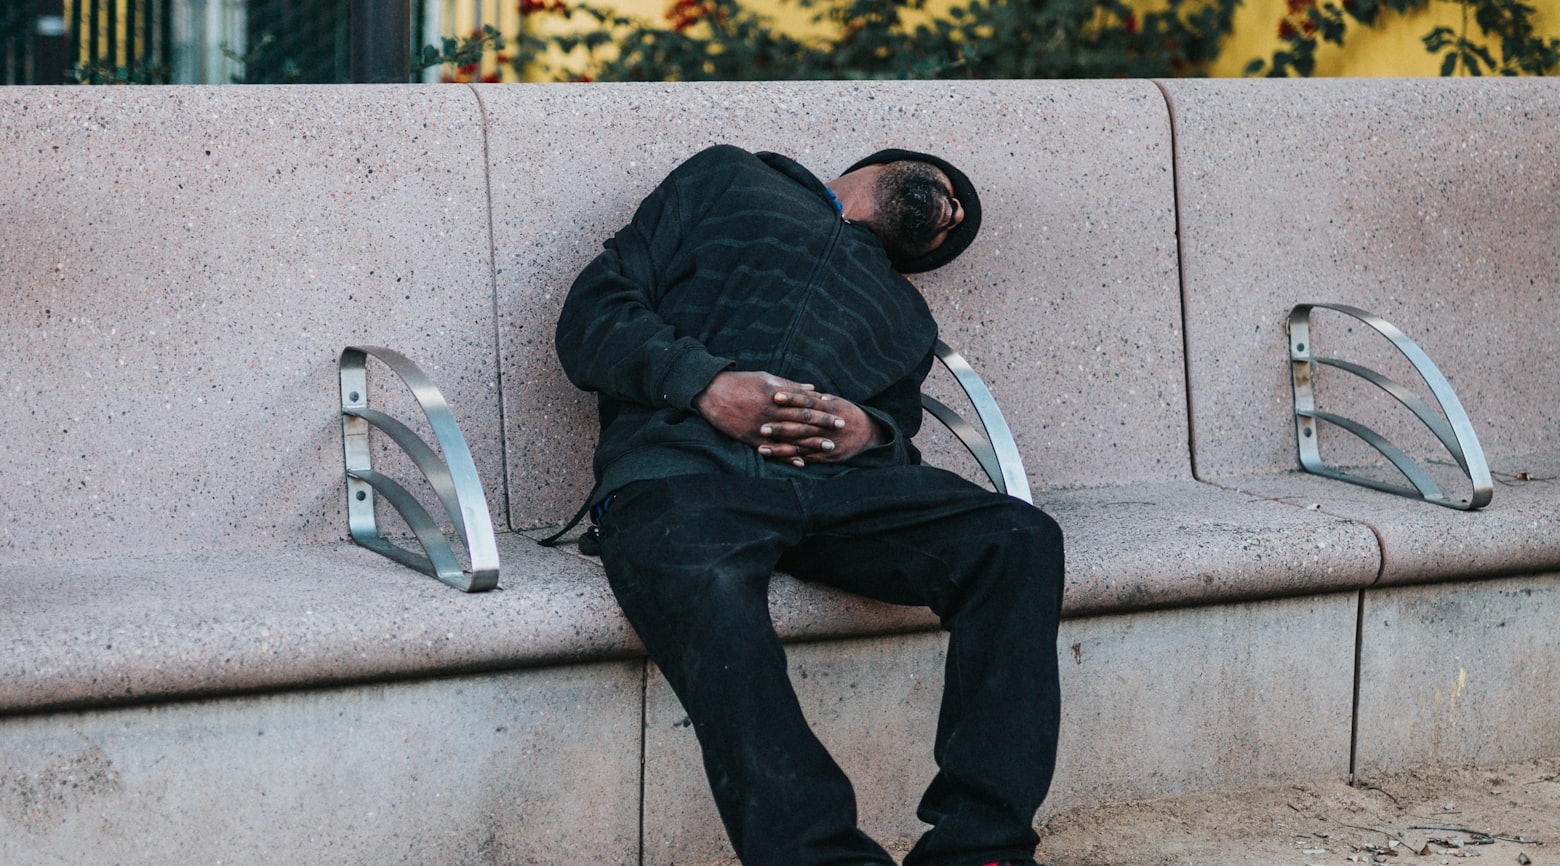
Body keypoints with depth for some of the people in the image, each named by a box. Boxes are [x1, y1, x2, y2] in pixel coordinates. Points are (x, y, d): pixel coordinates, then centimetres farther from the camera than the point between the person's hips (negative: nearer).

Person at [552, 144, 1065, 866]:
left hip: (840, 477, 4)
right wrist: (705, 383, -5)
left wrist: (871, 430, 0)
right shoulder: (727, 182, 27)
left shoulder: (907, 314, 38)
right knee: (715, 601, -39)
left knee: (1020, 539, -24)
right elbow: (593, 311, 15)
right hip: (682, 466, -4)